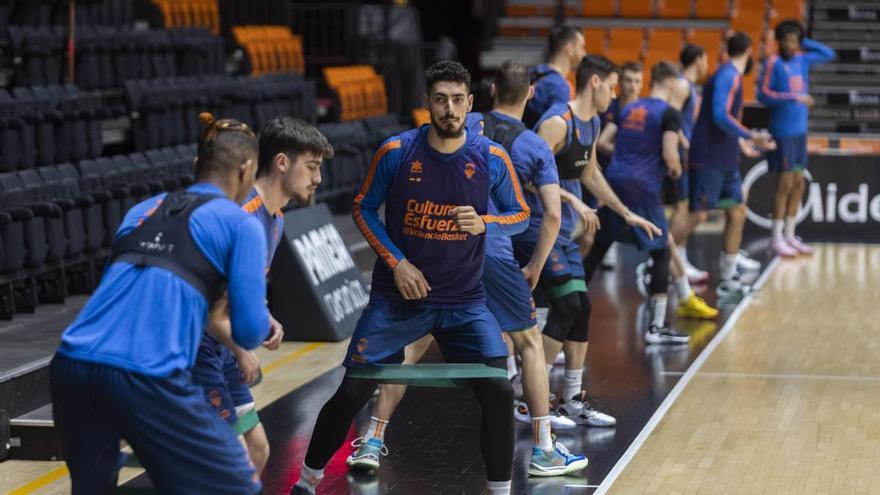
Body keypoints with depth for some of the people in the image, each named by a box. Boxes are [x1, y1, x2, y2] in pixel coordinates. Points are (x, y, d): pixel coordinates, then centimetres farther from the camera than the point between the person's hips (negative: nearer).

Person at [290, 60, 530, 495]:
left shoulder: (492, 159, -6)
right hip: (397, 299, -1)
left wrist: (485, 223, -18)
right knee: (352, 392, -1)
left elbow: (520, 215, 4)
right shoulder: (396, 152, -8)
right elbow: (363, 209, 2)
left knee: (499, 392, -11)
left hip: (464, 302, 1)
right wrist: (396, 263, -10)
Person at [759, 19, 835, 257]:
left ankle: (789, 235, 17)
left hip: (800, 130, 7)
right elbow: (763, 95, -15)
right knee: (785, 184, -6)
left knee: (798, 184, 9)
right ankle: (777, 239, 1)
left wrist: (805, 42, 9)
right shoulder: (773, 63, -9)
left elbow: (829, 54, 18)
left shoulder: (802, 60, 9)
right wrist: (793, 98, -23)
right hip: (782, 132, -7)